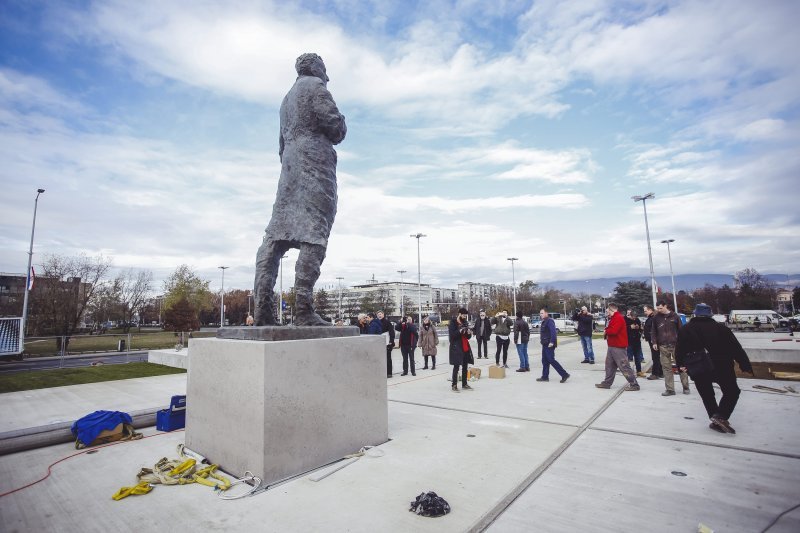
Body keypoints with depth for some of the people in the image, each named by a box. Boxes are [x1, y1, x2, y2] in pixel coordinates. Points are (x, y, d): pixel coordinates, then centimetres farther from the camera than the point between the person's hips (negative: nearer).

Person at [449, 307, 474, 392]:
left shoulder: (465, 323, 12)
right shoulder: (453, 322, -7)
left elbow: (468, 337, 14)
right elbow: (451, 334, -14)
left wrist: (469, 333, -8)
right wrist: (459, 331, -27)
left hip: (465, 348, 7)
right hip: (456, 348, -7)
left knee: (465, 366, 11)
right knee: (456, 366, -6)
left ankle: (464, 384, 21)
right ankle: (454, 385, 1)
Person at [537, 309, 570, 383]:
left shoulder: (549, 321, -14)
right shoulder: (544, 322, 18)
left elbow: (553, 332, -23)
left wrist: (552, 342, -27)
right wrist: (541, 340, 17)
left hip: (549, 345, -10)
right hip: (545, 344, 10)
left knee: (551, 360, -9)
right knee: (545, 361, 12)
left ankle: (564, 374, -4)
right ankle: (545, 376, 18)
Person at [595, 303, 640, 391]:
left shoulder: (618, 318, -16)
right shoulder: (613, 318, 17)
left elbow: (613, 331, -25)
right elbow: (610, 329, 19)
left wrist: (606, 331, -7)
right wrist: (607, 332, -1)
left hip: (618, 347, -11)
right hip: (612, 346, 11)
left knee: (624, 366, -6)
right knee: (609, 365, 15)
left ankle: (634, 384, 1)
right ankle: (607, 383, 23)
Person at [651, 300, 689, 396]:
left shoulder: (675, 316, 1)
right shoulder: (656, 318, 6)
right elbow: (653, 331, 11)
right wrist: (654, 342, 1)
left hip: (675, 345, -1)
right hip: (663, 346, 2)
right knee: (666, 368, 2)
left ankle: (686, 387, 18)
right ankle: (670, 389, 6)